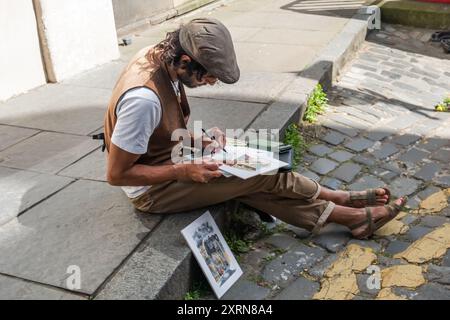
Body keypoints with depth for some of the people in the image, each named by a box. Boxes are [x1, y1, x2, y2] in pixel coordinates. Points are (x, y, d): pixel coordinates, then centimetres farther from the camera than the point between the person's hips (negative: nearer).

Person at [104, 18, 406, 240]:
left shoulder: (159, 55, -8)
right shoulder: (144, 97, -35)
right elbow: (117, 174, -26)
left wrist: (197, 138, -6)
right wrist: (184, 171, -24)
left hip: (171, 155, 8)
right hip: (153, 189, -8)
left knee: (255, 181, -1)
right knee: (264, 174, -10)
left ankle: (352, 216, 6)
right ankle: (342, 199, 13)